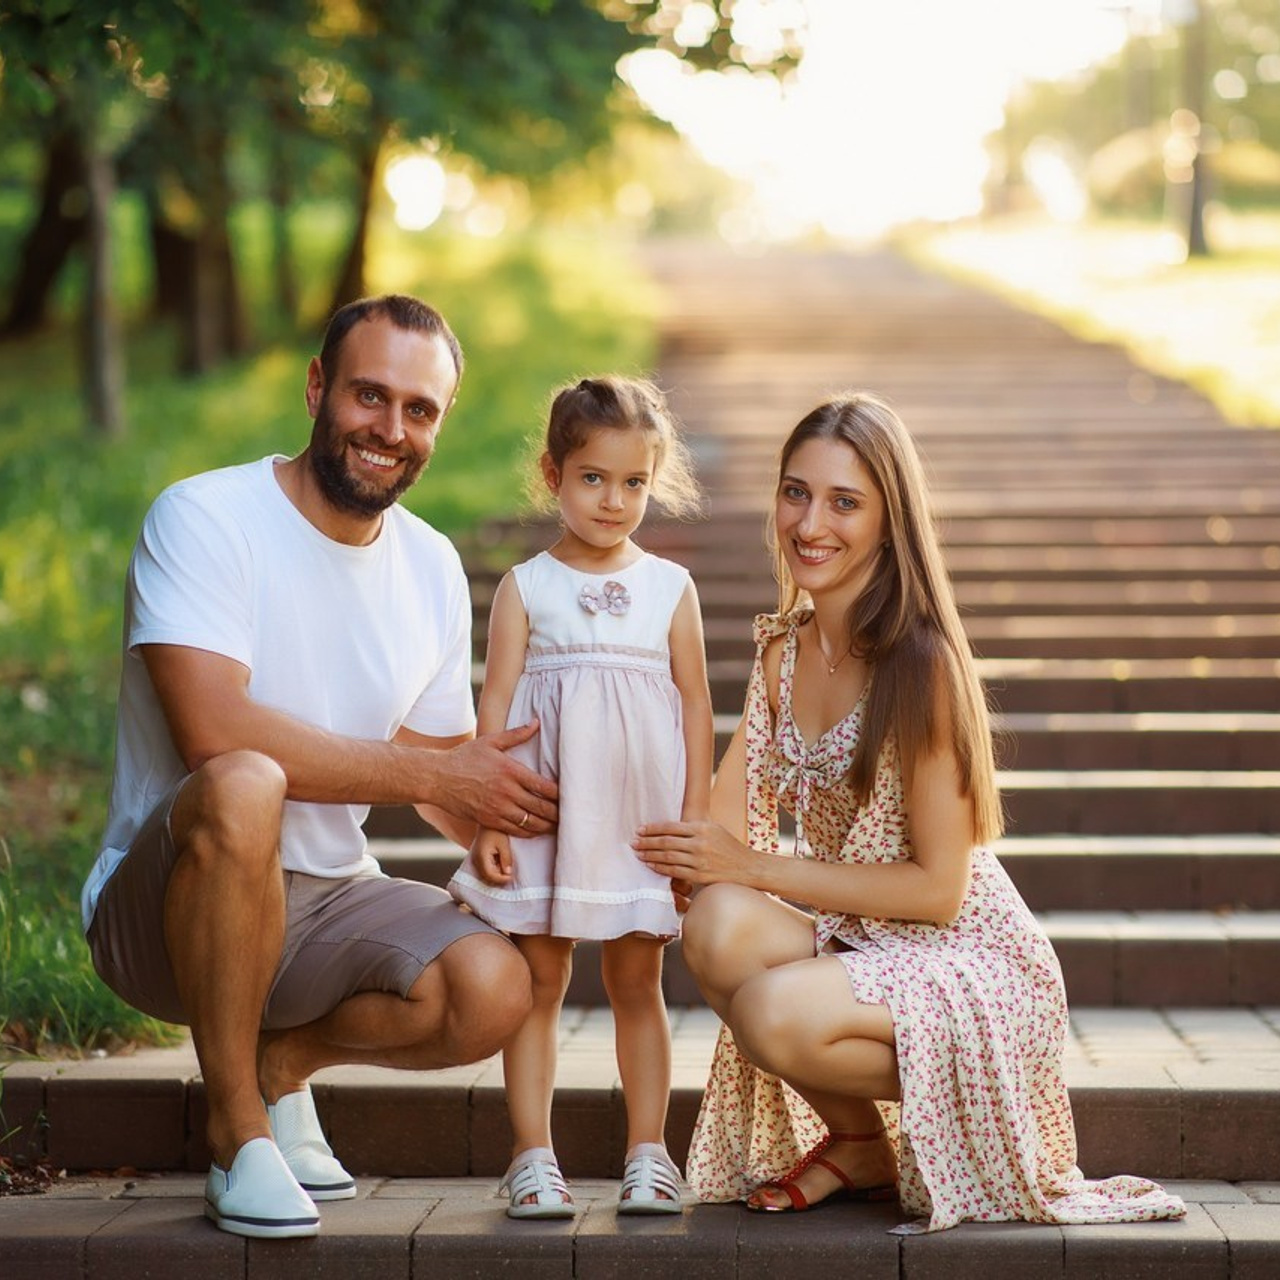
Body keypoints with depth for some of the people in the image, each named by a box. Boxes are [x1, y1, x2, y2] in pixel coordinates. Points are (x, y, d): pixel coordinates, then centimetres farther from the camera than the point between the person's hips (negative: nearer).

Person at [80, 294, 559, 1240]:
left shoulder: (433, 569, 7)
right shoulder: (203, 519, -14)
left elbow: (449, 771, 12)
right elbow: (214, 733, -27)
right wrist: (431, 775, -23)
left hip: (325, 902, 6)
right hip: (163, 905, -5)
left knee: (495, 991, -23)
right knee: (242, 789, -39)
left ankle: (284, 1057, 10)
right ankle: (239, 1134, -19)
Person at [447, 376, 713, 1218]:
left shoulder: (671, 588, 5)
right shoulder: (524, 588, 2)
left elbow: (695, 704, 6)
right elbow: (497, 701, -1)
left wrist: (696, 819, 1)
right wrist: (488, 816, -8)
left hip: (640, 818, 1)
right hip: (542, 813, -1)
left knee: (637, 983, 7)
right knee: (538, 983, 2)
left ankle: (648, 1153, 14)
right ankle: (534, 1157, 7)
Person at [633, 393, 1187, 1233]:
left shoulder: (920, 661, -17)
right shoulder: (782, 650, 5)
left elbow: (938, 888, -17)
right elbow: (730, 830, 0)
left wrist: (751, 867, -16)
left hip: (973, 964, -6)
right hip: (855, 943, 6)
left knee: (777, 1014, -34)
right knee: (720, 928, -25)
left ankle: (867, 1149, 1)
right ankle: (857, 1147, -1)